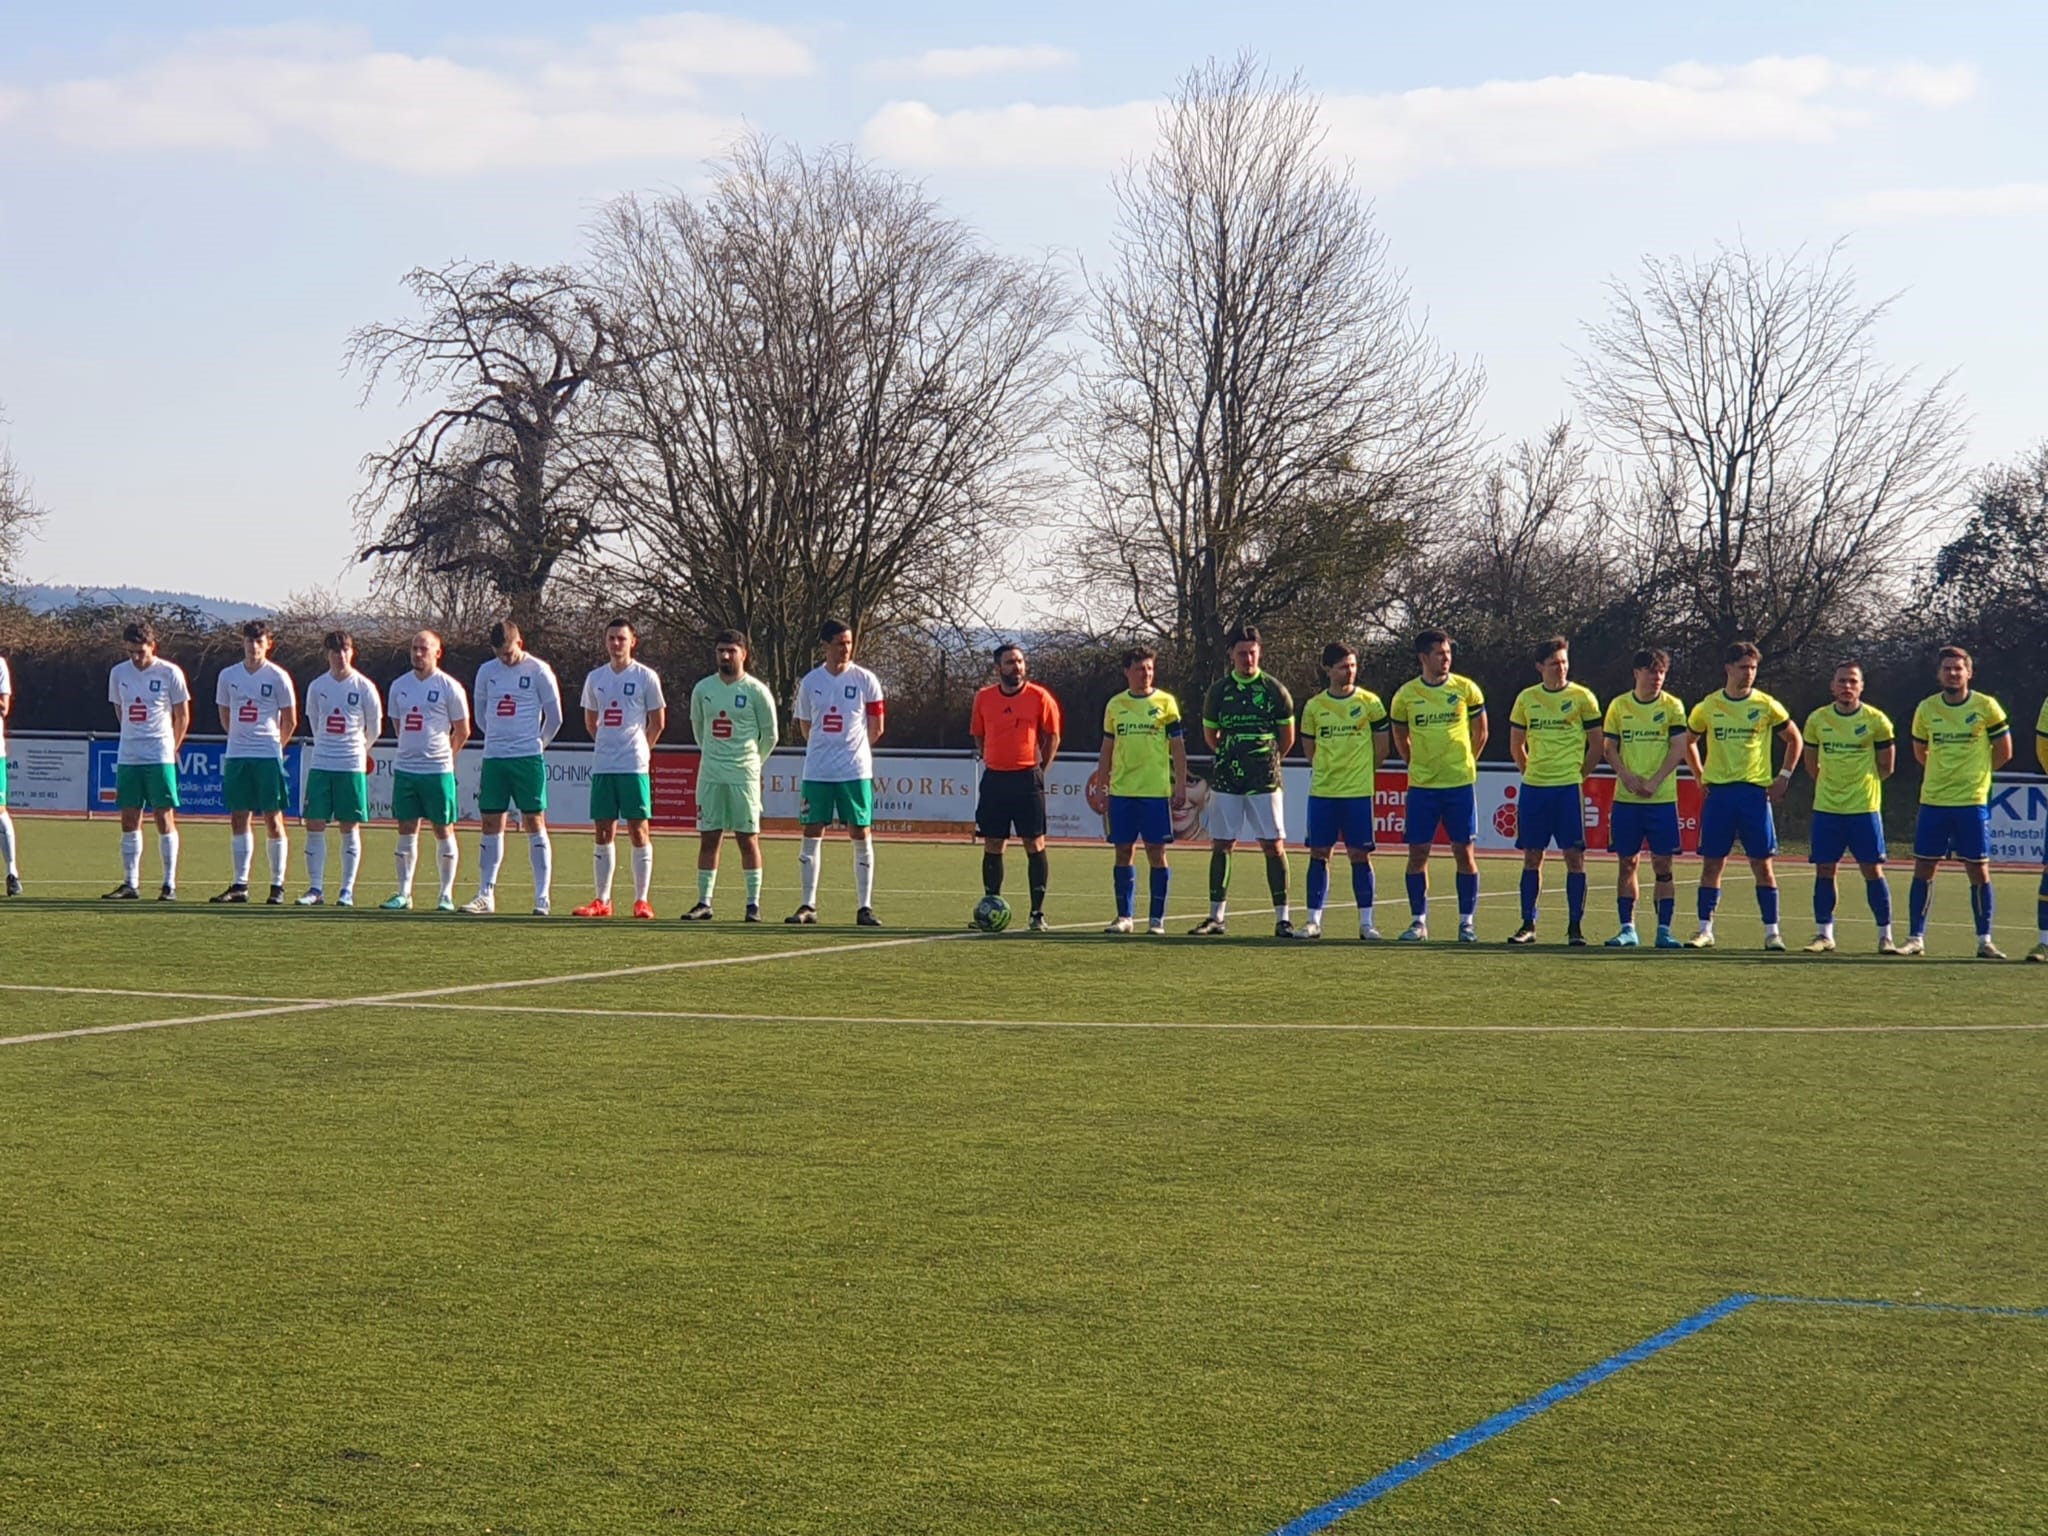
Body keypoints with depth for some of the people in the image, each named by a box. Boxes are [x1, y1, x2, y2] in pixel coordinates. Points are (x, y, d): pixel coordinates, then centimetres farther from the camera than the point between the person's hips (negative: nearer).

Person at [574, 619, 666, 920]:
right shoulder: (596, 678, 11)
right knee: (603, 832, 6)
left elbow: (658, 723, 4)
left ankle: (642, 900, 0)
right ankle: (602, 900, 11)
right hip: (602, 767, 4)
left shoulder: (646, 677, -2)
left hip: (635, 766, -4)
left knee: (639, 831, -4)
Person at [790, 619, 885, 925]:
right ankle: (808, 905, 9)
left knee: (860, 834, -1)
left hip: (855, 770, -2)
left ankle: (864, 907, 2)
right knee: (812, 834, 2)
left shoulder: (865, 680, -2)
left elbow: (876, 729, 5)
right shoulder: (810, 681, 5)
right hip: (817, 771, 2)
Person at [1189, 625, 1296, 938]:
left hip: (1265, 781, -2)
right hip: (1226, 780, 2)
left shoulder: (1275, 690, -1)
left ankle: (1282, 918, 0)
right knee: (1221, 845, 3)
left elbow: (1287, 738, 10)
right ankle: (1216, 917, 10)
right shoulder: (1218, 690, 4)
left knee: (1273, 845, -4)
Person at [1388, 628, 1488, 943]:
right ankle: (1419, 920, 9)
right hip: (1421, 786, 1)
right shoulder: (1405, 695, 1)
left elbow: (1480, 733, 11)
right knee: (1417, 852, 0)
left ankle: (1467, 921, 7)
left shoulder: (1466, 689, -1)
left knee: (1464, 852, -1)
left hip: (1460, 784, -1)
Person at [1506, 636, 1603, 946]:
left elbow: (1597, 744, 3)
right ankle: (1528, 924, 10)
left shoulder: (1582, 697, -1)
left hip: (1569, 788, -3)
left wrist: (1578, 775, 2)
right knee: (1531, 857, 5)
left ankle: (1575, 926, 0)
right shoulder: (1526, 698, 8)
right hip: (1533, 787, 3)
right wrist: (1531, 773, 12)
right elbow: (1516, 744, 18)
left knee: (1574, 856, -4)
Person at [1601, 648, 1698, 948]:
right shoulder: (1619, 706, 6)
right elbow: (1610, 748, 6)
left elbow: (1680, 749, -5)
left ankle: (1664, 929, 1)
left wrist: (1654, 782, -15)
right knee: (1627, 862, 3)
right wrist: (1627, 776, -11)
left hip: (1662, 799, -2)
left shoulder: (1672, 706, 1)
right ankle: (1628, 929, 9)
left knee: (1662, 864, -3)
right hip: (1625, 799, 2)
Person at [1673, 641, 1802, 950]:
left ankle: (1772, 931, 3)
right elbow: (1684, 743, 16)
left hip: (1755, 792, -1)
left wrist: (1784, 777, 5)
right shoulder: (1707, 707, 5)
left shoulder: (1766, 706, 1)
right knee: (1712, 863, 1)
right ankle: (1705, 930, 6)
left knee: (1762, 864, -2)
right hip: (1718, 793, 1)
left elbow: (1795, 740, 12)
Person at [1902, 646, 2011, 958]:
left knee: (1979, 870, 0)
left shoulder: (1986, 707, -5)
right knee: (1923, 869, 3)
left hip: (1972, 802, -2)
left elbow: (2004, 751, 4)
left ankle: (1984, 941, 8)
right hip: (1933, 801, 2)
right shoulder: (1926, 709, 3)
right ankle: (1915, 938, 10)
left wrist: (1975, 773, 7)